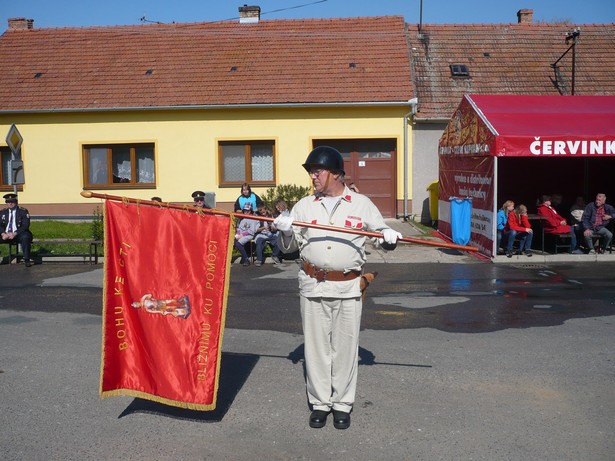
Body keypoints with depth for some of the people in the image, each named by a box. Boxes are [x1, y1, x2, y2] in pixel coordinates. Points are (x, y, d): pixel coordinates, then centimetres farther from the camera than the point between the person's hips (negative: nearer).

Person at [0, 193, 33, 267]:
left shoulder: (23, 211, -1)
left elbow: (25, 226, -9)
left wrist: (14, 234, -21)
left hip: (19, 234, -4)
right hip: (6, 234, 5)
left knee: (25, 238, -36)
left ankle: (27, 260, -29)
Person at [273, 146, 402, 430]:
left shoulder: (362, 204, 4)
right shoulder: (304, 206, 9)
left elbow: (381, 234, 10)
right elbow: (288, 247, 10)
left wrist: (389, 237, -13)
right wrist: (284, 231, -11)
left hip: (348, 288, -1)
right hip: (313, 287, 2)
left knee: (345, 347, 5)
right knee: (316, 346, 6)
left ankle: (342, 404, 19)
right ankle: (320, 403, 19)